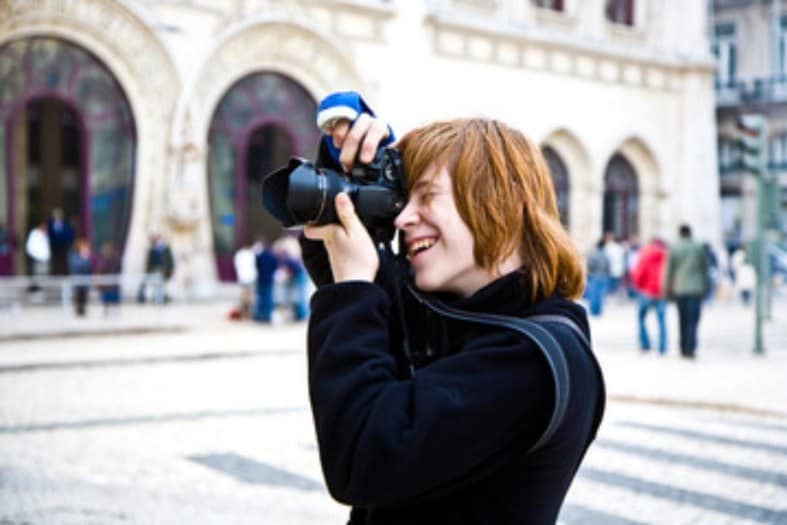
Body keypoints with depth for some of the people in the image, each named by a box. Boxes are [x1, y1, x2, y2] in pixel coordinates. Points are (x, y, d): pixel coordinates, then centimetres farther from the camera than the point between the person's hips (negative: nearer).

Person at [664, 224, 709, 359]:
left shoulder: (674, 248, 0)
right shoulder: (699, 248, 3)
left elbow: (669, 270, 1)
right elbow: (705, 269, 6)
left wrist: (668, 289, 7)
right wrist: (705, 288, 14)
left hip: (680, 289, 0)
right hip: (696, 288, 0)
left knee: (683, 319, 11)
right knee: (693, 320, -2)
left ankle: (684, 349, 14)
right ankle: (690, 349, -13)